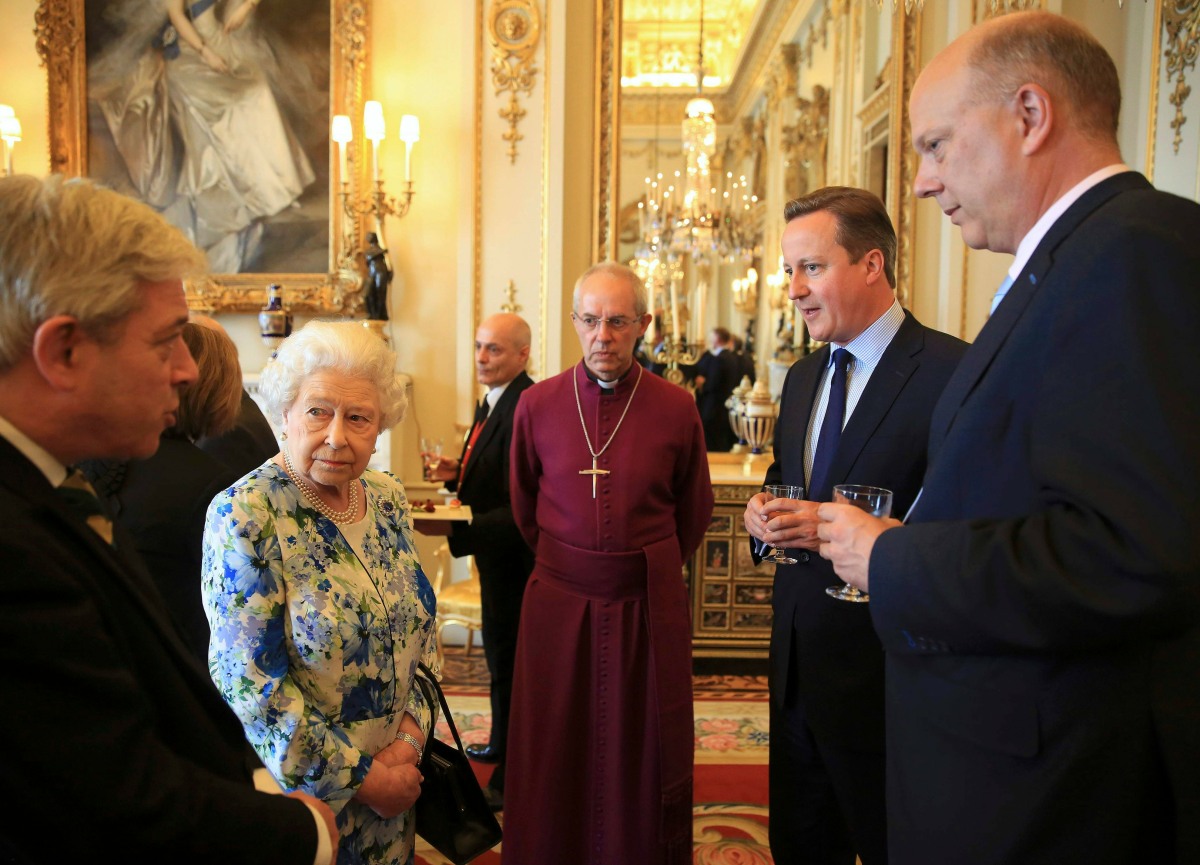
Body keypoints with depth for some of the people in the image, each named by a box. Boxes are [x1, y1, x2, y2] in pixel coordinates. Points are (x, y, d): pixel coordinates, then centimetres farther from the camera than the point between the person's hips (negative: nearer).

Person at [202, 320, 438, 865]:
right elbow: (248, 683, -21)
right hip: (301, 793, -5)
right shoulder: (246, 514, -20)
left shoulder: (387, 499, -2)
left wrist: (411, 733, -8)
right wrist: (359, 778, -16)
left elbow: (417, 630, 6)